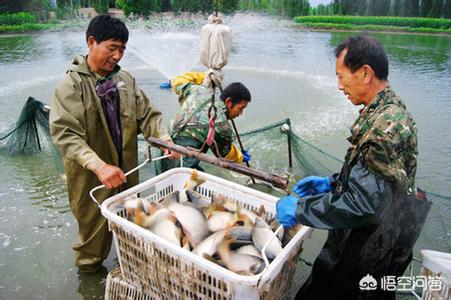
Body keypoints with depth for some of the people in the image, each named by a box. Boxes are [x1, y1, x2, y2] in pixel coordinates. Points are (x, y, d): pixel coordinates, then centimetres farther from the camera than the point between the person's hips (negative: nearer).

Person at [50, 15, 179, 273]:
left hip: (127, 171, 5)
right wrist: (99, 165, -35)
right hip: (91, 177, -5)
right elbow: (65, 134, -23)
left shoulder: (125, 79, 2)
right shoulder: (71, 85, -14)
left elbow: (147, 114, 5)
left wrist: (165, 139, -12)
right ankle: (89, 270, 41)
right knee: (96, 228, 13)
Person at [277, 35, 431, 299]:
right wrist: (331, 182, 8)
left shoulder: (387, 126, -30)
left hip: (371, 253, -9)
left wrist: (299, 209, -23)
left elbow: (362, 204, -32)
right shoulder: (387, 111, 4)